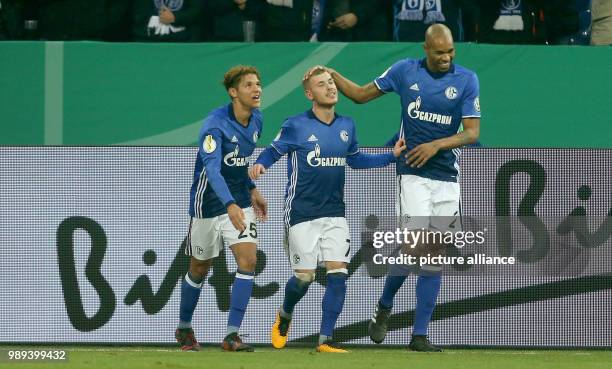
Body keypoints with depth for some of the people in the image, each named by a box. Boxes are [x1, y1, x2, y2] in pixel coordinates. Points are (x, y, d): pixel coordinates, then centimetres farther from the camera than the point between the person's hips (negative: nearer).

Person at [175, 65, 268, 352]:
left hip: (240, 202, 5)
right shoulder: (215, 125, -25)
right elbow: (212, 169, -38)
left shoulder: (256, 120, -1)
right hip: (208, 203, -5)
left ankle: (232, 335, -11)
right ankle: (184, 328, 34)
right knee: (200, 268, 10)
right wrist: (230, 205, -51)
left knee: (248, 260, -12)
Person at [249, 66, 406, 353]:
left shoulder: (347, 126, 6)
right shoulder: (296, 126, -8)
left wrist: (391, 156, 14)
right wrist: (259, 165, -20)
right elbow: (273, 151, 1)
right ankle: (284, 315, 31)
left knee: (338, 273, -8)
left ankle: (325, 340, -1)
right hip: (302, 213, -4)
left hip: (334, 213, 4)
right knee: (304, 277, -3)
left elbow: (354, 159, 21)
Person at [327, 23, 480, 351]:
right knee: (417, 246, -15)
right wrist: (331, 74, 0)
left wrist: (436, 145, -17)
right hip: (413, 173, -2)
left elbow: (473, 132, -5)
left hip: (446, 177, 2)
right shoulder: (405, 71, 1)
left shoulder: (466, 80, -1)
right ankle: (384, 307, 10)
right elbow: (360, 94, 12)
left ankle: (420, 335, 5)